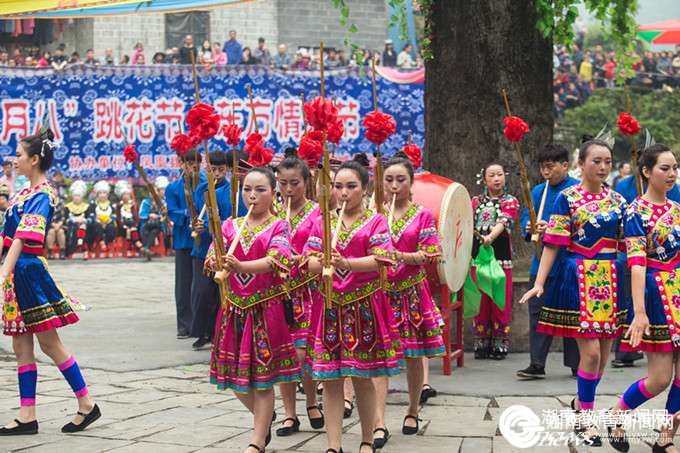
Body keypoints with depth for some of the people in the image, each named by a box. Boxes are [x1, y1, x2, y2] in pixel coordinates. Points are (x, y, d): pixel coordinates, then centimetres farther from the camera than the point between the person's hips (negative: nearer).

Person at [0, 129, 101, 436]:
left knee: (49, 343, -2)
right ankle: (27, 416, 11)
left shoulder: (41, 196, -14)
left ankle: (87, 404, 8)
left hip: (29, 271, -9)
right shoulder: (27, 193, 13)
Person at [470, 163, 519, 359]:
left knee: (500, 303, -2)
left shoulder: (510, 202, 1)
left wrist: (490, 237, -35)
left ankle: (500, 345, 6)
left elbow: (503, 223, -16)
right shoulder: (476, 201, 13)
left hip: (501, 257, -3)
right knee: (480, 302, 4)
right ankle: (481, 345, 12)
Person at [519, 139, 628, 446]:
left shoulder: (617, 200, 9)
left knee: (603, 353, 10)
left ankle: (581, 402, 34)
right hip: (579, 278, -5)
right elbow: (553, 244, -8)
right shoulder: (568, 198, -5)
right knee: (591, 352, -9)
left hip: (610, 279, 5)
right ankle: (585, 420, 5)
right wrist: (539, 283, -15)